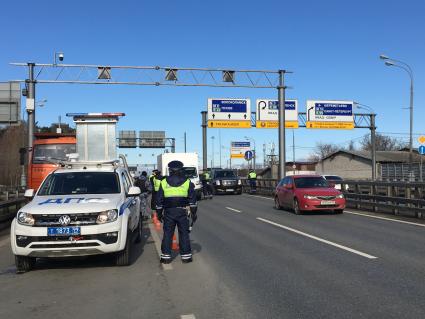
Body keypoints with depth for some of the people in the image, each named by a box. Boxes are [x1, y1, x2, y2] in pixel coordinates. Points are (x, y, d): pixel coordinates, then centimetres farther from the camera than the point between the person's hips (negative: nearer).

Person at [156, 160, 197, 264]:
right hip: (182, 212, 0)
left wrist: (159, 213, 14)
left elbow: (159, 200, 6)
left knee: (167, 234, 6)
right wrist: (193, 213, 9)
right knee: (184, 234, 6)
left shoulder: (164, 182, 4)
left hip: (168, 212, 0)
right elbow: (193, 199, 4)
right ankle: (186, 256, 9)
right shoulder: (187, 182, 3)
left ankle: (166, 256, 8)